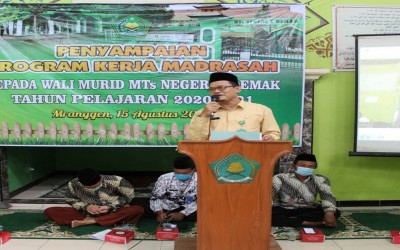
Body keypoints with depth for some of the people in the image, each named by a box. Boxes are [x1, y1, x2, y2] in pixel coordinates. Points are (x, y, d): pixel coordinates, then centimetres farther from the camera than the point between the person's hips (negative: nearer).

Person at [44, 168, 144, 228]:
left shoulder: (115, 181, -21)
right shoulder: (73, 184, -15)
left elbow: (129, 196, -10)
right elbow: (70, 199, 2)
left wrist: (110, 207, -22)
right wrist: (85, 206, -17)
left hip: (113, 212, -2)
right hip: (88, 212, 2)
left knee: (138, 210, -34)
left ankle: (87, 222, -31)